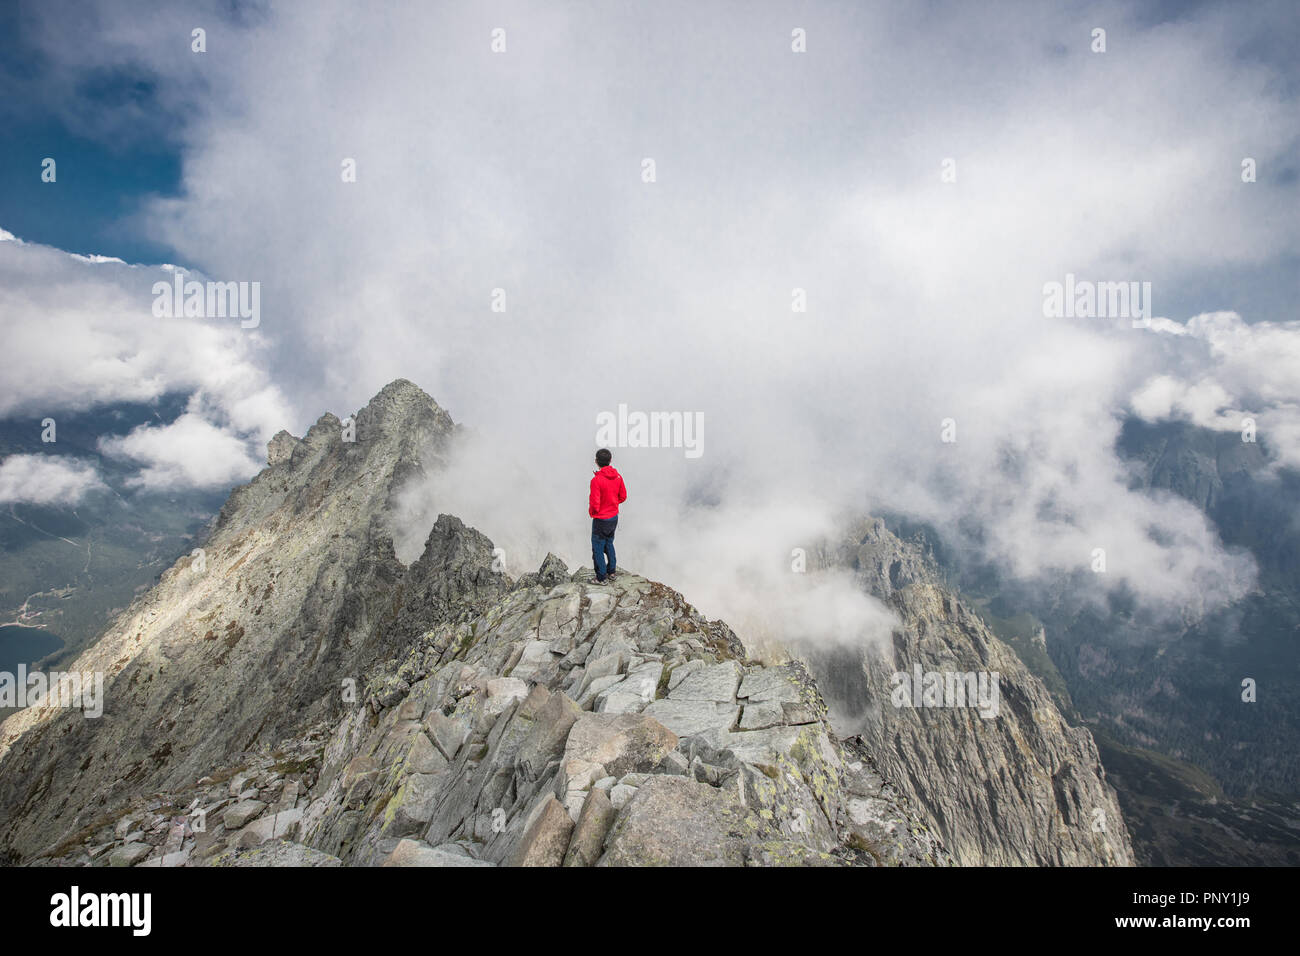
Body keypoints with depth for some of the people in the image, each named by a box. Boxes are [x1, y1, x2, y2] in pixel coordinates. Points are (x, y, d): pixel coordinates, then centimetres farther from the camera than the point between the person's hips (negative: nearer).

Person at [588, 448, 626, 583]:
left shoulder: (596, 480, -25)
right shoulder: (618, 476, -5)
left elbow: (595, 504, -23)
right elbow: (623, 497, 5)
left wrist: (591, 512, -2)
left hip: (601, 520, -6)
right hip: (614, 517, 6)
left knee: (598, 548, 7)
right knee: (609, 543, 25)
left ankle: (601, 578, 13)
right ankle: (611, 571, 33)